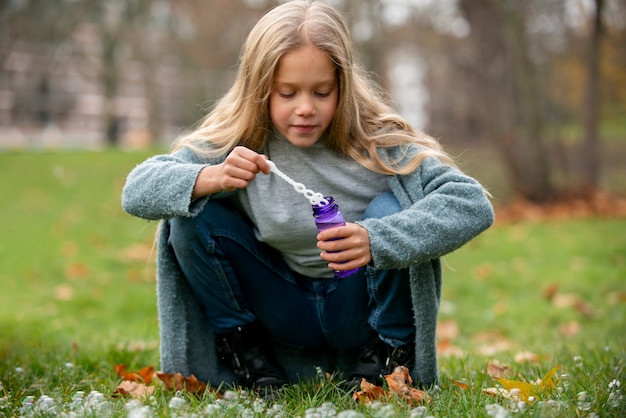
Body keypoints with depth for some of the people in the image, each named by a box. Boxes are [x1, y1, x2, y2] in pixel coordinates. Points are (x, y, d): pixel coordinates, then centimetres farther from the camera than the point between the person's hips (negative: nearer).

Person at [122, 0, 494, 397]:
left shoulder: (374, 141, -19)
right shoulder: (237, 143, -13)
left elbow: (473, 204, -28)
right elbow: (137, 190, -17)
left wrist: (377, 239, -43)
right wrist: (207, 178, -39)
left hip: (361, 306, -1)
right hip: (284, 314, 2)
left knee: (390, 210, -29)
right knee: (192, 217, -17)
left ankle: (389, 351, -7)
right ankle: (242, 348, 3)